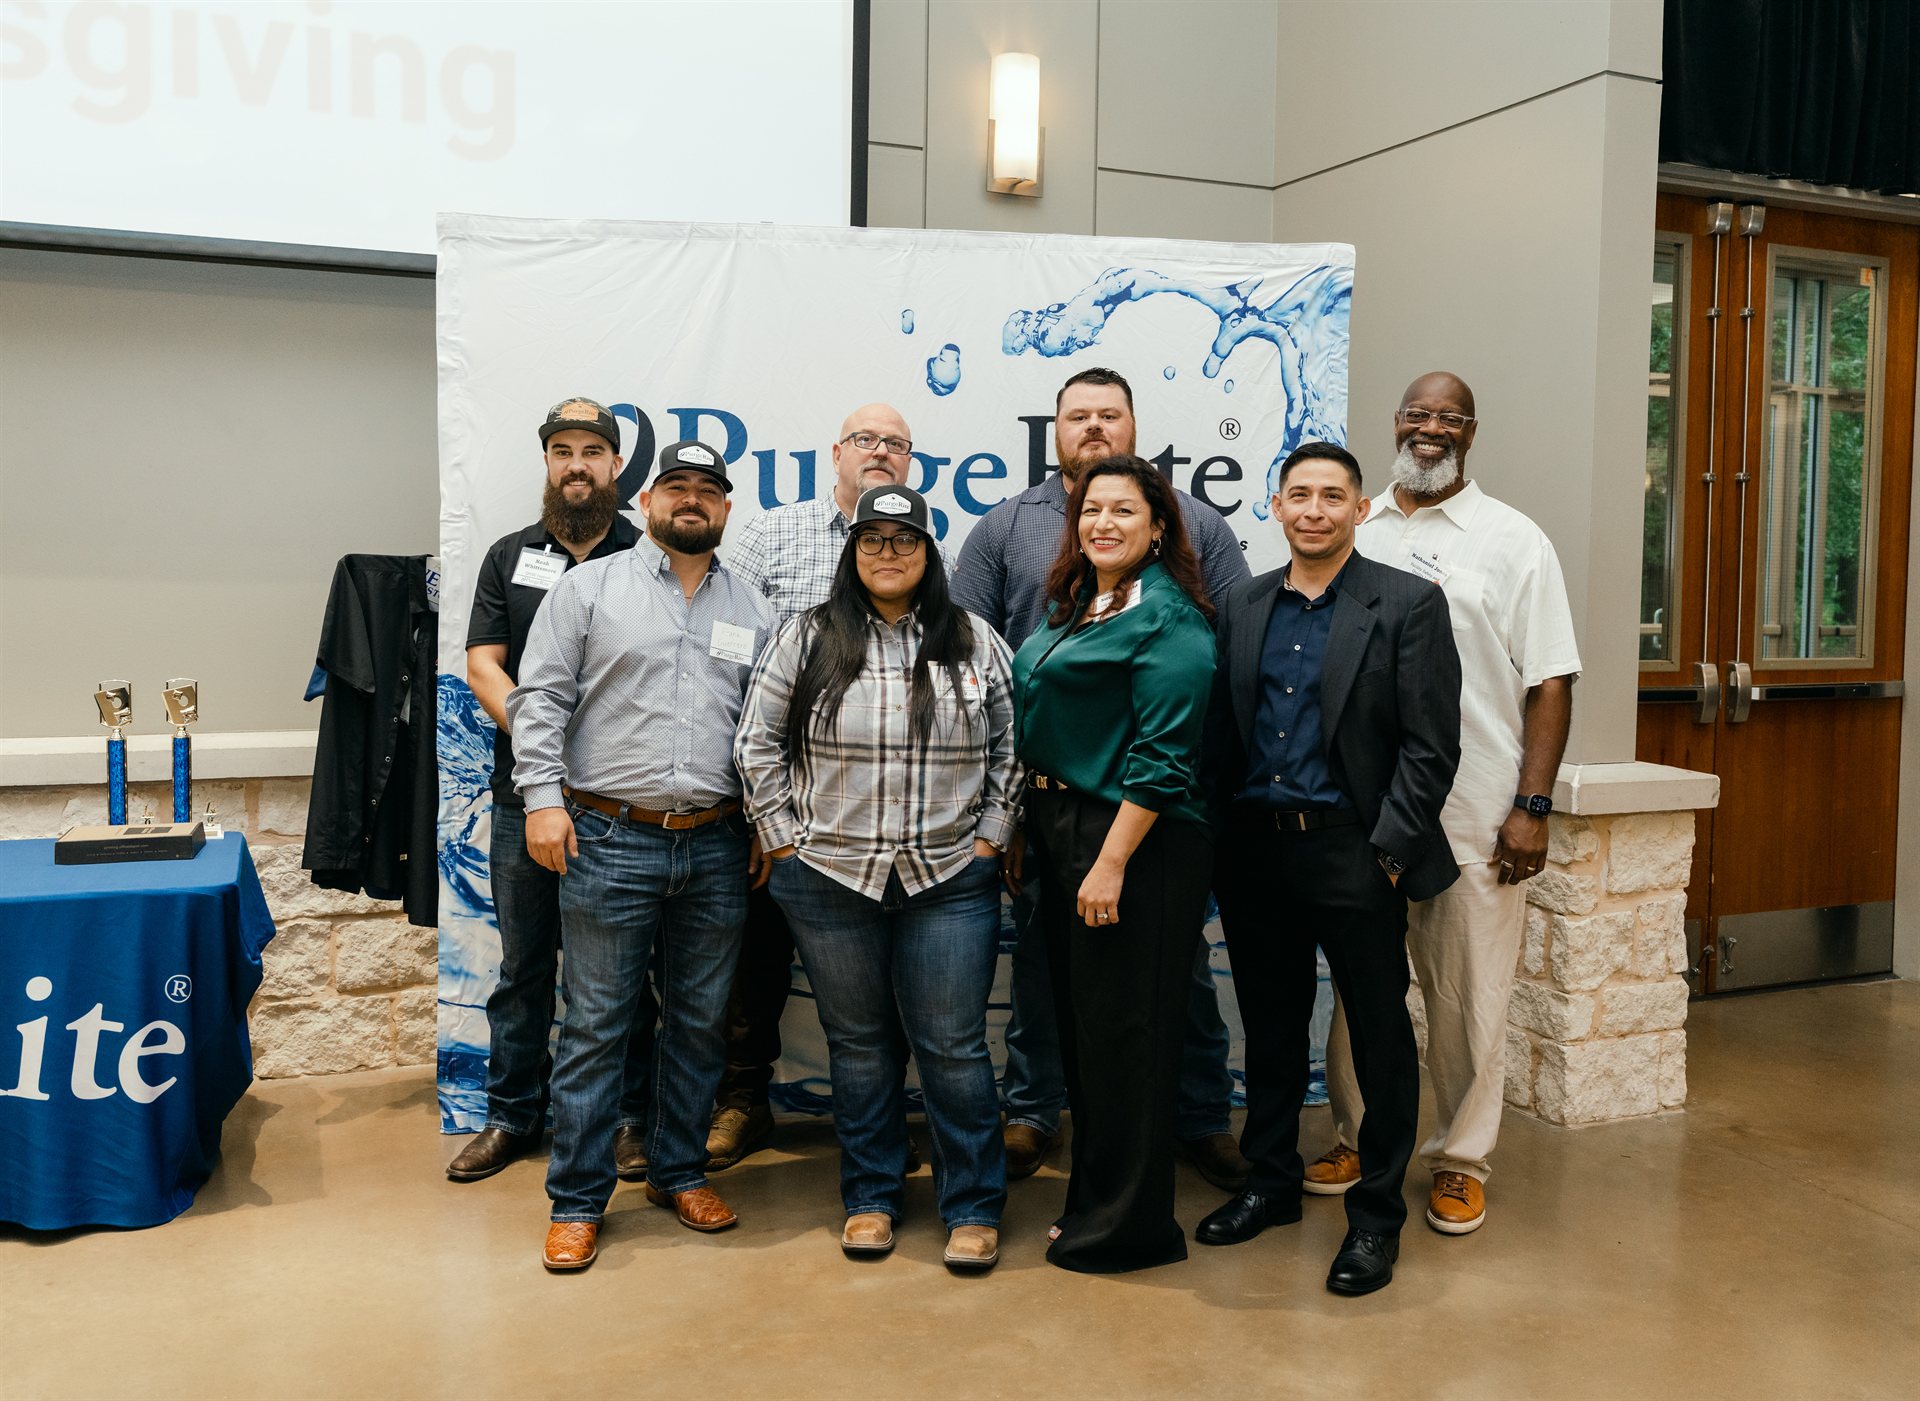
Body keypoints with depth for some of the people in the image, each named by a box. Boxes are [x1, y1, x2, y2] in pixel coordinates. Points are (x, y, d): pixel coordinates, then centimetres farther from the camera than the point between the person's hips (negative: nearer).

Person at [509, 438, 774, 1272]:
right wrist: (543, 797, -11)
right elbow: (540, 698, -2)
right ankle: (577, 1201, 14)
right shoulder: (590, 590, 3)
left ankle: (679, 1171, 29)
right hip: (608, 840, -3)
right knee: (596, 1025, 2)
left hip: (715, 848, 4)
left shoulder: (751, 613, 14)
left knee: (700, 1021, 12)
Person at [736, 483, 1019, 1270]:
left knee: (954, 1047, 3)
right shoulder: (806, 640, 2)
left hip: (950, 882, 0)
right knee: (858, 1044, 12)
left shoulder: (976, 644, 4)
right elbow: (757, 745, 5)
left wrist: (987, 840, 2)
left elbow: (1011, 750, 8)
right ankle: (871, 1197, 28)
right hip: (830, 881, 1)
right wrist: (787, 842, 1)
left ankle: (973, 1206, 18)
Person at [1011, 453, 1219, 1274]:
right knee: (1079, 1023, 16)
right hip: (1060, 832, 9)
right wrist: (1033, 826, 12)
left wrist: (1112, 862, -22)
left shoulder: (1167, 619, -13)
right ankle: (1091, 1199, 32)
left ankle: (1131, 1227, 16)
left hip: (1134, 841, -9)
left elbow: (1161, 757, -19)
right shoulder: (1074, 608, 14)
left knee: (1125, 1032, 1)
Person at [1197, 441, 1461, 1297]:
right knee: (1270, 1026, 15)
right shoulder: (1242, 607, 10)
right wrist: (1219, 844, 3)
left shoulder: (1409, 605, -3)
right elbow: (1221, 732, 10)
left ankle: (1376, 1216, 21)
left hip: (1354, 852, -4)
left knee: (1380, 1034, 6)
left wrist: (1389, 851, -13)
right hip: (1254, 849, 4)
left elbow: (1431, 746, -7)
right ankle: (1271, 1183, 32)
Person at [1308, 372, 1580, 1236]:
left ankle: (1461, 1161, 22)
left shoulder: (1514, 541, 2)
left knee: (1468, 996, 6)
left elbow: (1550, 682, -2)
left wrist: (1532, 806, -10)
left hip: (1473, 817, -2)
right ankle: (1354, 1137, 29)